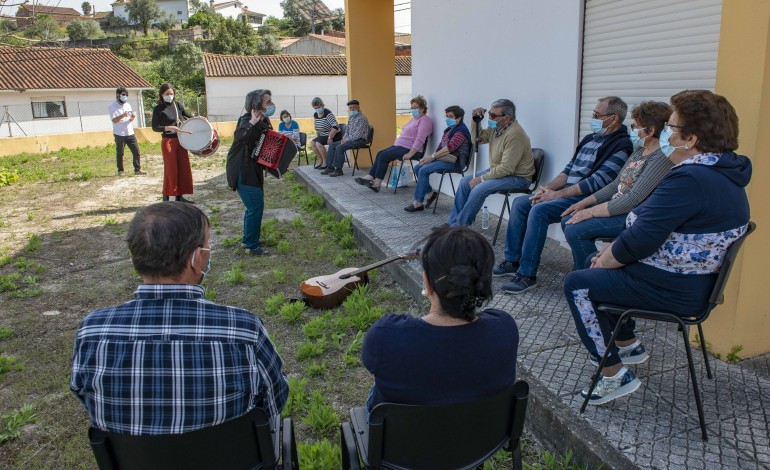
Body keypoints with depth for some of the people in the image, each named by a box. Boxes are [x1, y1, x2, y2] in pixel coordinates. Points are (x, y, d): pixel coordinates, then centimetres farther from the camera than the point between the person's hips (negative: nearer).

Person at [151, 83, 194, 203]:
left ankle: (179, 196, 16)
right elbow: (154, 127, -9)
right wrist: (168, 128, -22)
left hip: (180, 141, 6)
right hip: (168, 141, -6)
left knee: (184, 168, 6)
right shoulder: (158, 109, -6)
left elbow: (188, 115, 22)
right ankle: (166, 197, 5)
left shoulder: (177, 105, 7)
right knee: (170, 169, -4)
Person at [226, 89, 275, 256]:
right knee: (256, 206, -10)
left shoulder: (264, 121, 7)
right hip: (242, 171, -9)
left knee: (254, 205, 17)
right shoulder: (246, 121, -19)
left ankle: (248, 239, 32)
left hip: (254, 169, 9)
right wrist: (252, 123, -45)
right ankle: (252, 246, 1)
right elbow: (239, 137, -40)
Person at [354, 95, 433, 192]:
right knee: (380, 153, -1)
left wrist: (410, 154, -26)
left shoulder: (425, 120, -12)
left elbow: (420, 140, -21)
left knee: (384, 156, -17)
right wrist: (396, 142, 13)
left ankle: (376, 184, -12)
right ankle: (370, 177, -6)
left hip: (410, 148, -10)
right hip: (399, 145, 10)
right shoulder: (414, 119, 20)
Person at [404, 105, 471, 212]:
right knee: (417, 167, 0)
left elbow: (449, 147, -22)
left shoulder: (461, 131, -13)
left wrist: (432, 157, -20)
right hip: (444, 158, 10)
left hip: (453, 161, -10)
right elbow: (441, 145, 14)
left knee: (423, 170, -23)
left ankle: (418, 203, -17)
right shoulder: (450, 129, 17)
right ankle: (430, 193, 10)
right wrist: (430, 156, -3)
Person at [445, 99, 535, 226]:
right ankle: (453, 221, 8)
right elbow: (478, 139, 16)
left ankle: (459, 226, -12)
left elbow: (506, 168, -28)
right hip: (497, 170, 10)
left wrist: (482, 178, -21)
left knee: (479, 189, -27)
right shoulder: (495, 127, 1)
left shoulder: (514, 134, -26)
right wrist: (476, 121, -3)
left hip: (517, 177, -10)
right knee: (465, 182, 2)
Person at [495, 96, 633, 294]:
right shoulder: (590, 138, 16)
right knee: (519, 203, 1)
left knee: (539, 210, -29)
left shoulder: (621, 146, -12)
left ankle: (527, 275, -24)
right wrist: (548, 187, -1)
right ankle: (512, 261, 6)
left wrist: (557, 194, -19)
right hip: (565, 192, 9)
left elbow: (597, 182, -20)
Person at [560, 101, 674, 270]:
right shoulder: (640, 151, 12)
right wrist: (585, 203, 4)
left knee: (574, 230, -21)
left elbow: (634, 199, -24)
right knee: (567, 220, 1)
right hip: (616, 206, 10)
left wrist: (591, 212, -21)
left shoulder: (662, 158, -18)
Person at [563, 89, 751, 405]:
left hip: (673, 289, -11)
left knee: (577, 284, -7)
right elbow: (652, 226, 11)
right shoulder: (722, 172, 8)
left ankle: (615, 376, -2)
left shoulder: (689, 180, -27)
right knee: (599, 270, 22)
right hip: (695, 280, 11)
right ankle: (629, 345, 31)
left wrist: (606, 260, -8)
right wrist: (612, 251, 4)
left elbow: (641, 239, -27)